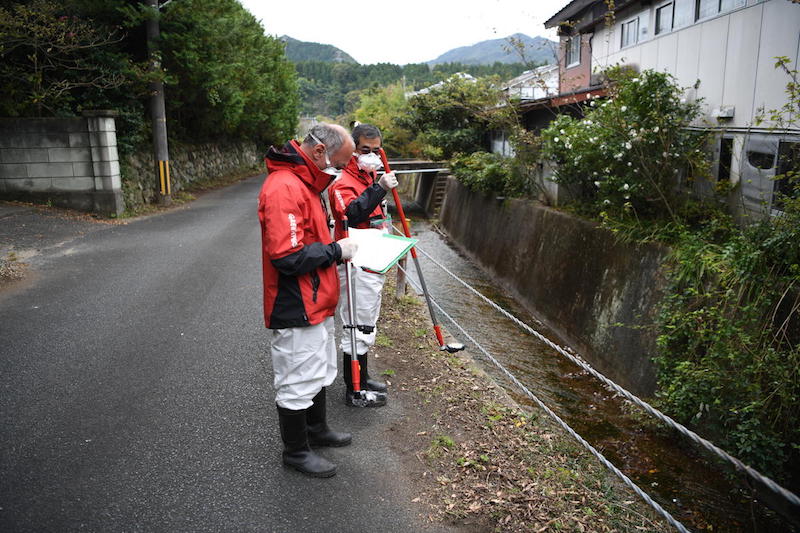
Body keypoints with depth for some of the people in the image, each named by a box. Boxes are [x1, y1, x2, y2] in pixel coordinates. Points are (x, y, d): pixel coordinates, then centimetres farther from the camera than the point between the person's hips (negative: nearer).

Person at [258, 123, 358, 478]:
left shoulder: (304, 183, 11)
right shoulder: (284, 188, -23)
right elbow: (288, 256, -29)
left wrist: (335, 243, 7)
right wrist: (336, 250, -18)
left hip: (316, 305, 11)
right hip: (296, 312, -11)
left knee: (319, 373, 24)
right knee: (298, 382, 6)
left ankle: (317, 430, 43)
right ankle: (296, 451, 25)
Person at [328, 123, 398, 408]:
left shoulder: (370, 177, 16)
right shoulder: (343, 182, -16)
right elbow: (351, 213, -36)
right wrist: (379, 189, -40)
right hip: (356, 267, -10)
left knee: (366, 325, 19)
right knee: (357, 326, -3)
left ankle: (362, 378, 34)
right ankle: (354, 391, 9)